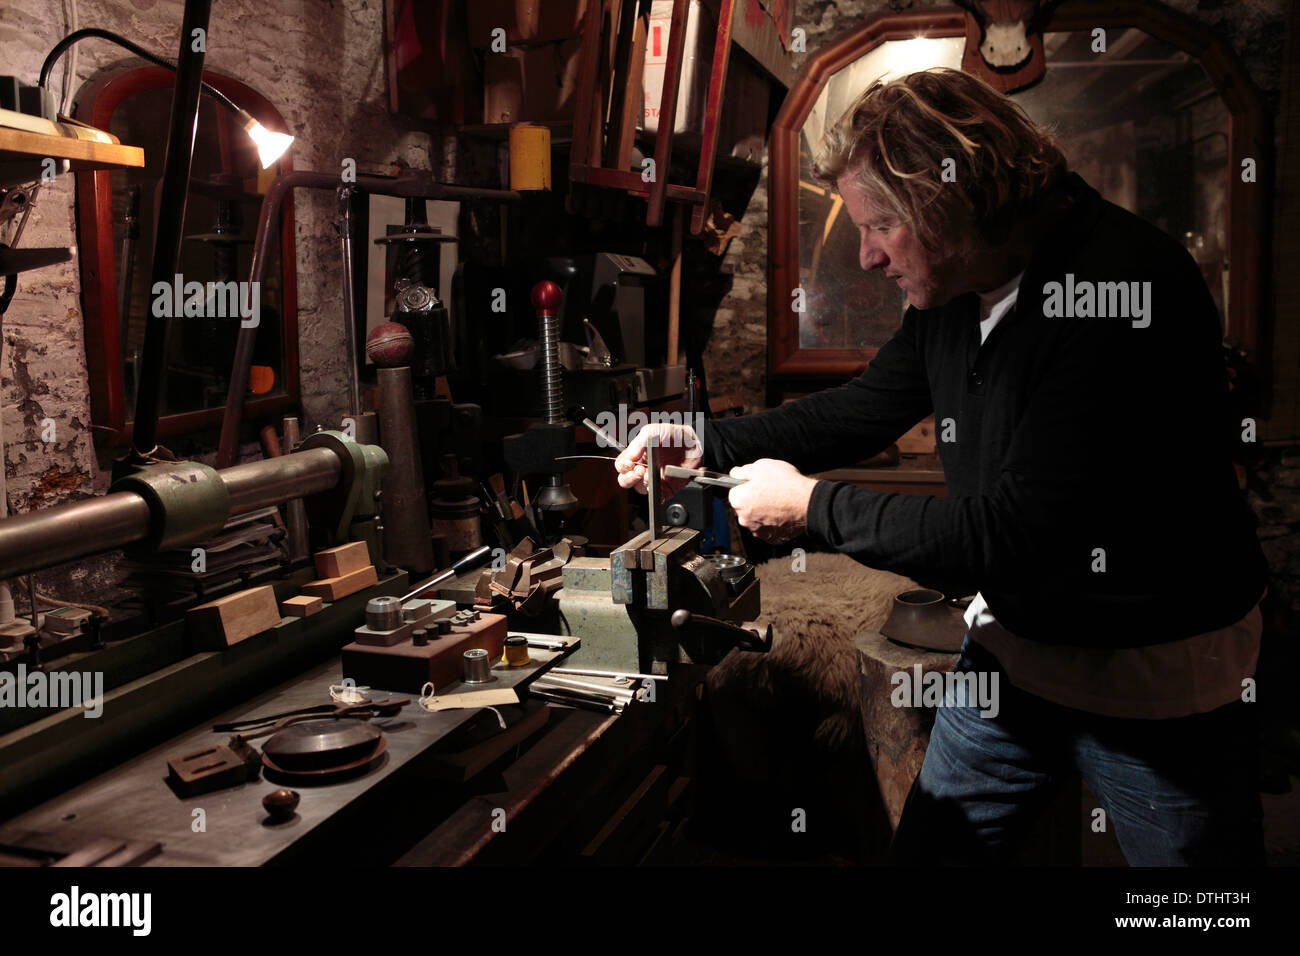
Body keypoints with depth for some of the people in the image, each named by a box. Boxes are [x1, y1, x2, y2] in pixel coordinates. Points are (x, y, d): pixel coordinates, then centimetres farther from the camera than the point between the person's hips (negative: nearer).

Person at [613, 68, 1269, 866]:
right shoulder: (954, 295, -3)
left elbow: (1016, 536, -30)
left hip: (1159, 678, -7)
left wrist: (812, 504, -20)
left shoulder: (1123, 286, -29)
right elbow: (862, 410, 12)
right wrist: (704, 445, 1)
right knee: (930, 851, 19)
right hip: (1014, 648, 7)